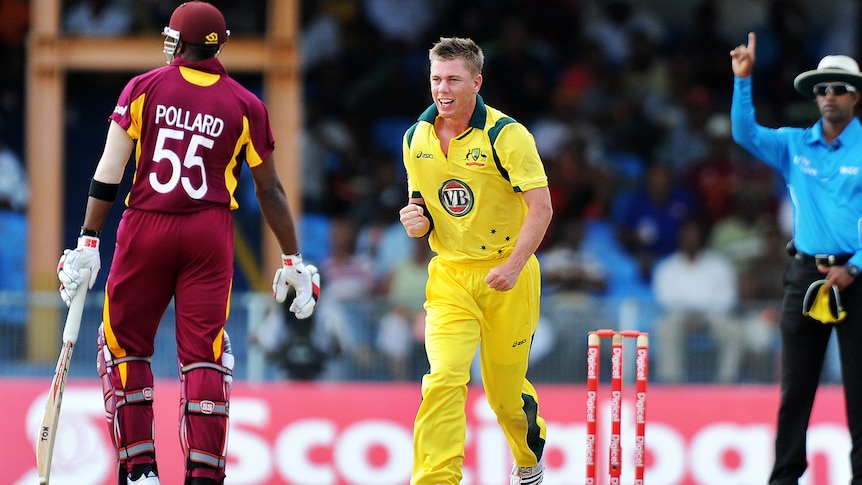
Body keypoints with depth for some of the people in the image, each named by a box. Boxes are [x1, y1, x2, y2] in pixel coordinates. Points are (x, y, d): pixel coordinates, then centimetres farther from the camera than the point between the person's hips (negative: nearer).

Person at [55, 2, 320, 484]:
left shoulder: (144, 88, 3)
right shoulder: (246, 106, 4)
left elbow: (108, 173, -3)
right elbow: (270, 190, 8)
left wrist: (88, 243, -1)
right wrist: (293, 260, 16)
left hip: (145, 228, 0)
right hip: (210, 233, 0)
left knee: (125, 344, 12)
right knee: (204, 354, 3)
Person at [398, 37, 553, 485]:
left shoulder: (506, 135, -13)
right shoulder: (416, 139, 3)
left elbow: (541, 207, -15)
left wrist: (513, 267, -25)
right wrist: (416, 221, -8)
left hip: (507, 277, -3)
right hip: (449, 276, 3)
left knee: (504, 388, 8)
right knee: (444, 377, -18)